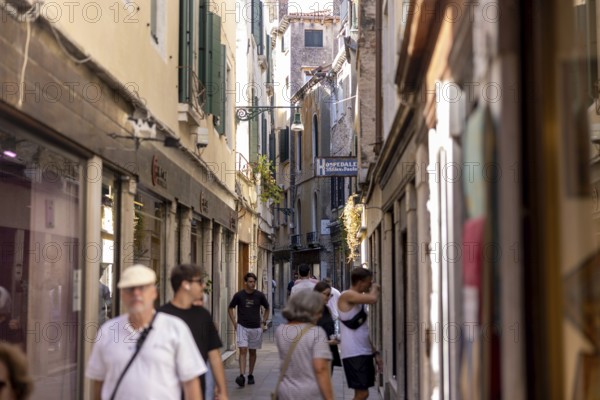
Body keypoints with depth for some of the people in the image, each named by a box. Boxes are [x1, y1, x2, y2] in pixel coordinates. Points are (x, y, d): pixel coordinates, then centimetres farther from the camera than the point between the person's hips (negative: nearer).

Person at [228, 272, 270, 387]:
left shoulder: (259, 295, -1)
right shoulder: (239, 295, -5)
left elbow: (267, 309, 14)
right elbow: (230, 308, 9)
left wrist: (264, 322, 7)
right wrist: (235, 323, 2)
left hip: (256, 328, 2)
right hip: (242, 327, -2)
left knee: (252, 352, 11)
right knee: (243, 350, -13)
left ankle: (250, 375, 23)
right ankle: (242, 376, -20)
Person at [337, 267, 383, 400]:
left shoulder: (359, 301, 18)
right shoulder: (347, 296, -11)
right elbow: (373, 299, -27)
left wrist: (375, 353, 18)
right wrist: (375, 288, -5)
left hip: (365, 353, 9)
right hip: (353, 354, -9)